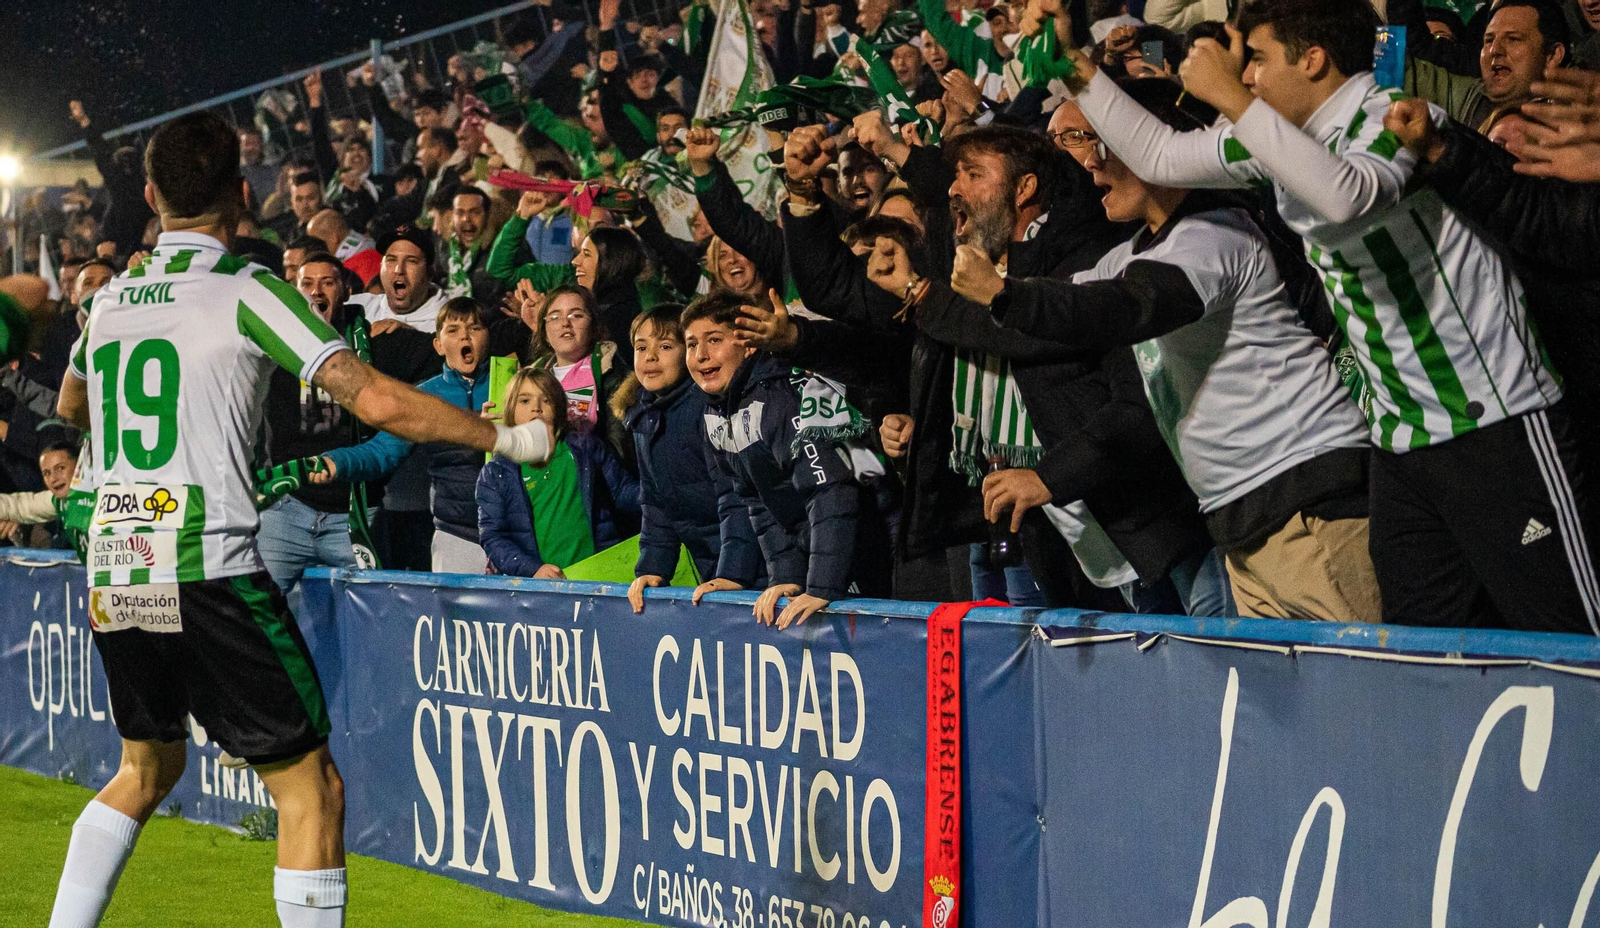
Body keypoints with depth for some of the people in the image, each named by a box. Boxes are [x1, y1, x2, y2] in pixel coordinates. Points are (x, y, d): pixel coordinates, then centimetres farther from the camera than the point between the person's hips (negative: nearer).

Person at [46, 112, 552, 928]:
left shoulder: (111, 298, 12)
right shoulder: (245, 289, -5)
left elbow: (71, 407, 33)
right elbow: (377, 401, -13)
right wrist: (504, 438, -2)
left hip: (111, 576, 7)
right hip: (206, 571, -7)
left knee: (147, 768, 27)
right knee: (310, 788, 1)